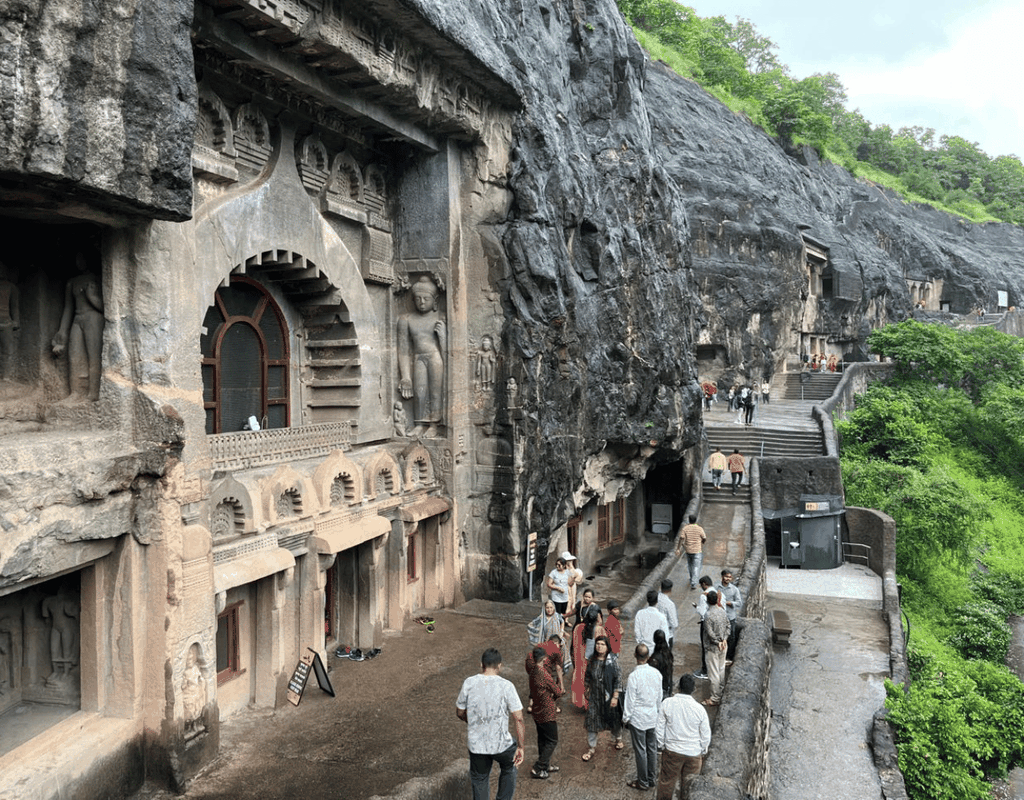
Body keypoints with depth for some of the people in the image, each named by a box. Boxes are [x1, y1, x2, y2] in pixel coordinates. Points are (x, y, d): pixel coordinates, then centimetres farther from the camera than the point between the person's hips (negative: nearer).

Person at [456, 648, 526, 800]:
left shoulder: (469, 683, -8)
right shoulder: (506, 686, -15)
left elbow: (460, 712, 6)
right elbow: (519, 719, -15)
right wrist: (520, 747, -7)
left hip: (476, 745, 2)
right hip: (501, 744, -2)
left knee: (479, 780, 24)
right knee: (509, 768, 30)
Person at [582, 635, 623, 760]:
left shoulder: (613, 661, -14)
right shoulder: (592, 661, -2)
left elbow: (618, 679, -13)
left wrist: (615, 697, -15)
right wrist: (588, 691, 13)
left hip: (609, 696, -3)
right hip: (595, 696, 3)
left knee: (614, 718, 14)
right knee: (591, 720, 2)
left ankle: (618, 738, 43)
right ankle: (592, 747, 17)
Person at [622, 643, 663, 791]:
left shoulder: (634, 676, -23)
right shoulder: (656, 673, -6)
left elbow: (630, 700, -16)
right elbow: (660, 696, 5)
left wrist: (626, 718, -3)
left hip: (638, 718, -5)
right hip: (653, 717, 5)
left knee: (640, 750, 8)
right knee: (652, 748, 16)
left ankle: (643, 782, 19)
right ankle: (652, 780, 28)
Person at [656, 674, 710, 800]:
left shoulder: (667, 703, -14)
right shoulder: (699, 709, -14)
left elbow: (659, 728, -7)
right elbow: (706, 736, -5)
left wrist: (661, 746, 8)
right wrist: (702, 753, 11)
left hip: (672, 751, 0)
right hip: (694, 753, 0)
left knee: (667, 781, 16)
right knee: (687, 782, 19)